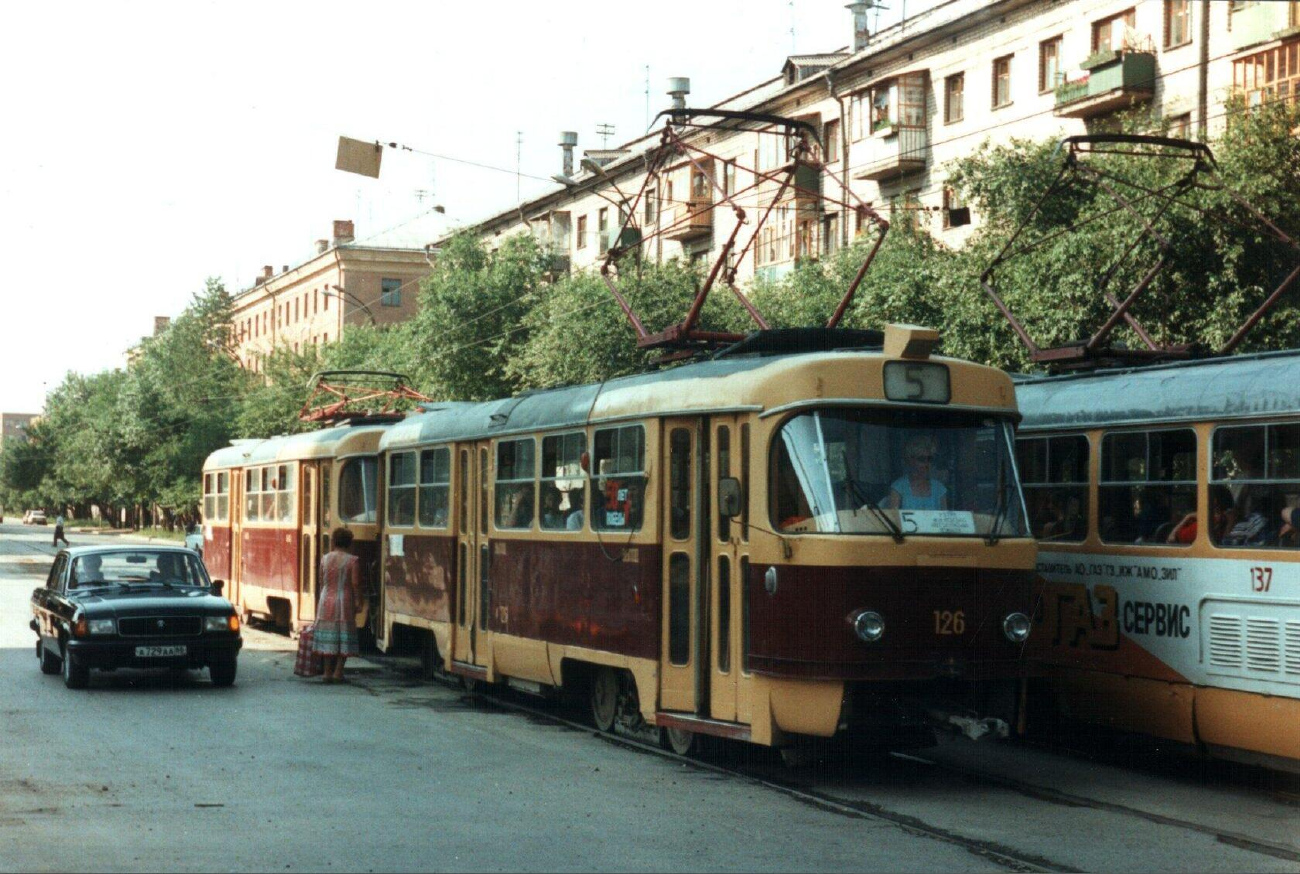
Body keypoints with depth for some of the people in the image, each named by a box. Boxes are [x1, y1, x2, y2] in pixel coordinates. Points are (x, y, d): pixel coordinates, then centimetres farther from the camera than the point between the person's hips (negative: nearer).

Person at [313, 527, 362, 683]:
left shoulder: (325, 558, 2)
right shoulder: (353, 561, -9)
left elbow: (322, 582, 6)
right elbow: (355, 584, -11)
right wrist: (358, 602, -3)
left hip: (326, 601, 4)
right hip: (345, 602, -4)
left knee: (328, 638, 11)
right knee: (344, 639, 4)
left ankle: (328, 672, 13)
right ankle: (338, 672, 0)